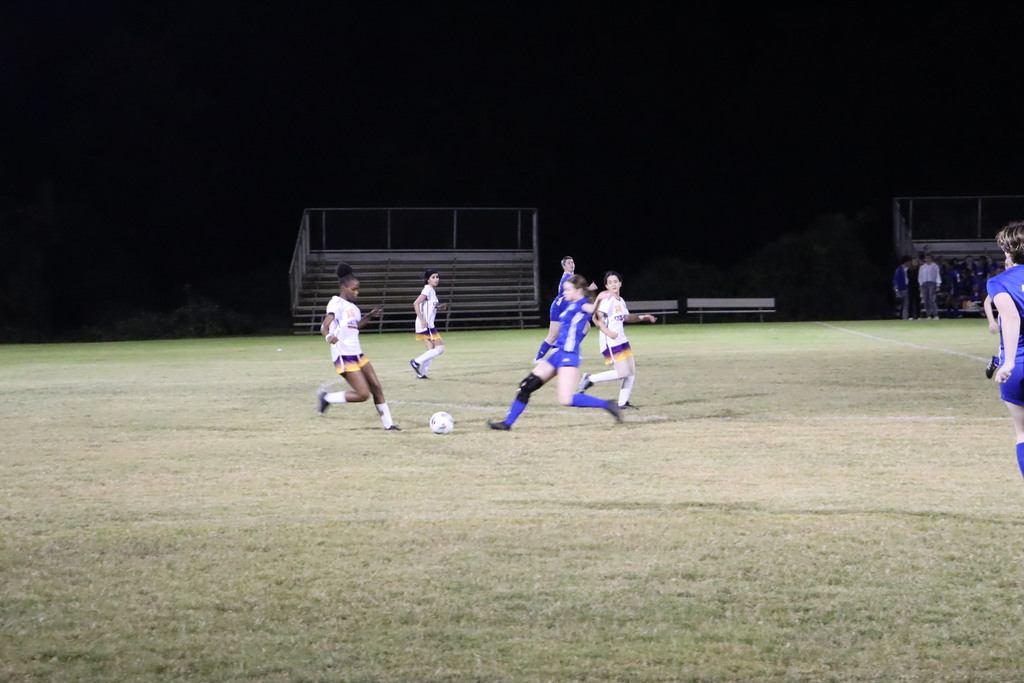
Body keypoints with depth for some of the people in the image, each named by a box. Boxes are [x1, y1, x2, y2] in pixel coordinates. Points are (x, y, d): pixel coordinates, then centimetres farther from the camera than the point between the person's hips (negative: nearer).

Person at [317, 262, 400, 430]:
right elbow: (325, 325, -27)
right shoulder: (337, 304, -14)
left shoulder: (352, 306, 12)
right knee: (363, 394, -11)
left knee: (376, 387, 8)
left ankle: (388, 424, 16)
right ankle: (327, 398, 5)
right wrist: (328, 336, -49)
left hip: (357, 354, 9)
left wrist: (370, 316, 19)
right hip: (344, 357, -9)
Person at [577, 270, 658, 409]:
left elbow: (627, 317, 32)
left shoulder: (621, 301, 14)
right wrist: (608, 332, -31)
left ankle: (623, 402, 14)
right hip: (610, 342, -9)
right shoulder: (607, 300, -14)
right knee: (622, 373, -14)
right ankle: (590, 379, -2)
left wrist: (642, 318, 18)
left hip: (622, 340, 9)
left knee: (631, 372, 7)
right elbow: (596, 318, -22)